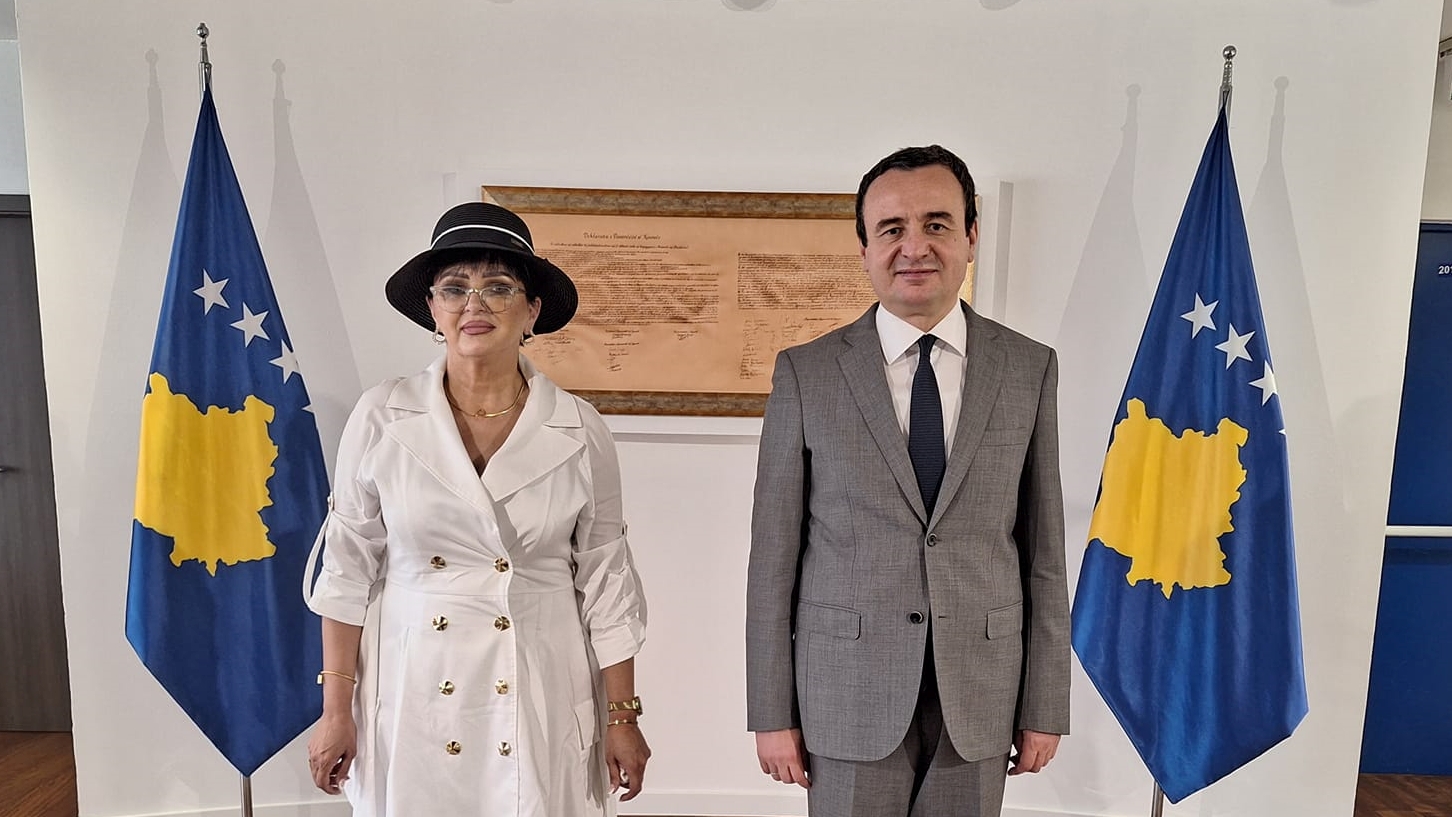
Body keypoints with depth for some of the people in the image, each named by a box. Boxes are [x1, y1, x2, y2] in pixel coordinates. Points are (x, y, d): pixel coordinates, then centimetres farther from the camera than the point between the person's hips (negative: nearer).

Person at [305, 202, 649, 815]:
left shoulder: (579, 431, -6)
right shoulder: (382, 417, -6)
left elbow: (605, 578, -1)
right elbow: (349, 568, 1)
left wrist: (623, 716, 1)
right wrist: (335, 709, 2)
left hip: (542, 698, 0)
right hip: (411, 698, 1)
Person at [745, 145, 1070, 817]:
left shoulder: (1029, 368, 0)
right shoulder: (805, 372, -6)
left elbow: (1043, 552, 2)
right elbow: (774, 557, -4)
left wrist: (1045, 707, 3)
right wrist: (772, 712, -3)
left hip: (980, 695, 2)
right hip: (848, 695, -1)